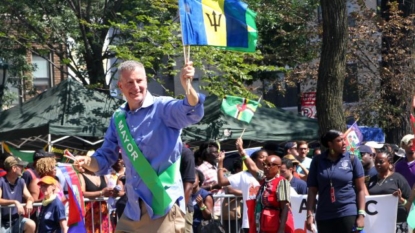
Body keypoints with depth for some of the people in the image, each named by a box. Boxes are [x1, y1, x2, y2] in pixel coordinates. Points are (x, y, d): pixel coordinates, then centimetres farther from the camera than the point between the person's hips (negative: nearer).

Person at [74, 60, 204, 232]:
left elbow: (192, 113, -27)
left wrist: (187, 86, -47)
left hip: (164, 207, -7)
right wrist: (87, 162, -6)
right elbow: (104, 160, 16)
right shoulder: (118, 118, 11)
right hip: (133, 209, 7)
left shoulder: (163, 107, -7)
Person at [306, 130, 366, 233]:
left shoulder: (352, 160, 0)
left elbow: (360, 189, 0)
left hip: (348, 214, -2)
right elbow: (312, 190, 4)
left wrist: (361, 214, -8)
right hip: (324, 216, 2)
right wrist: (310, 214, -5)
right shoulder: (318, 161, 4)